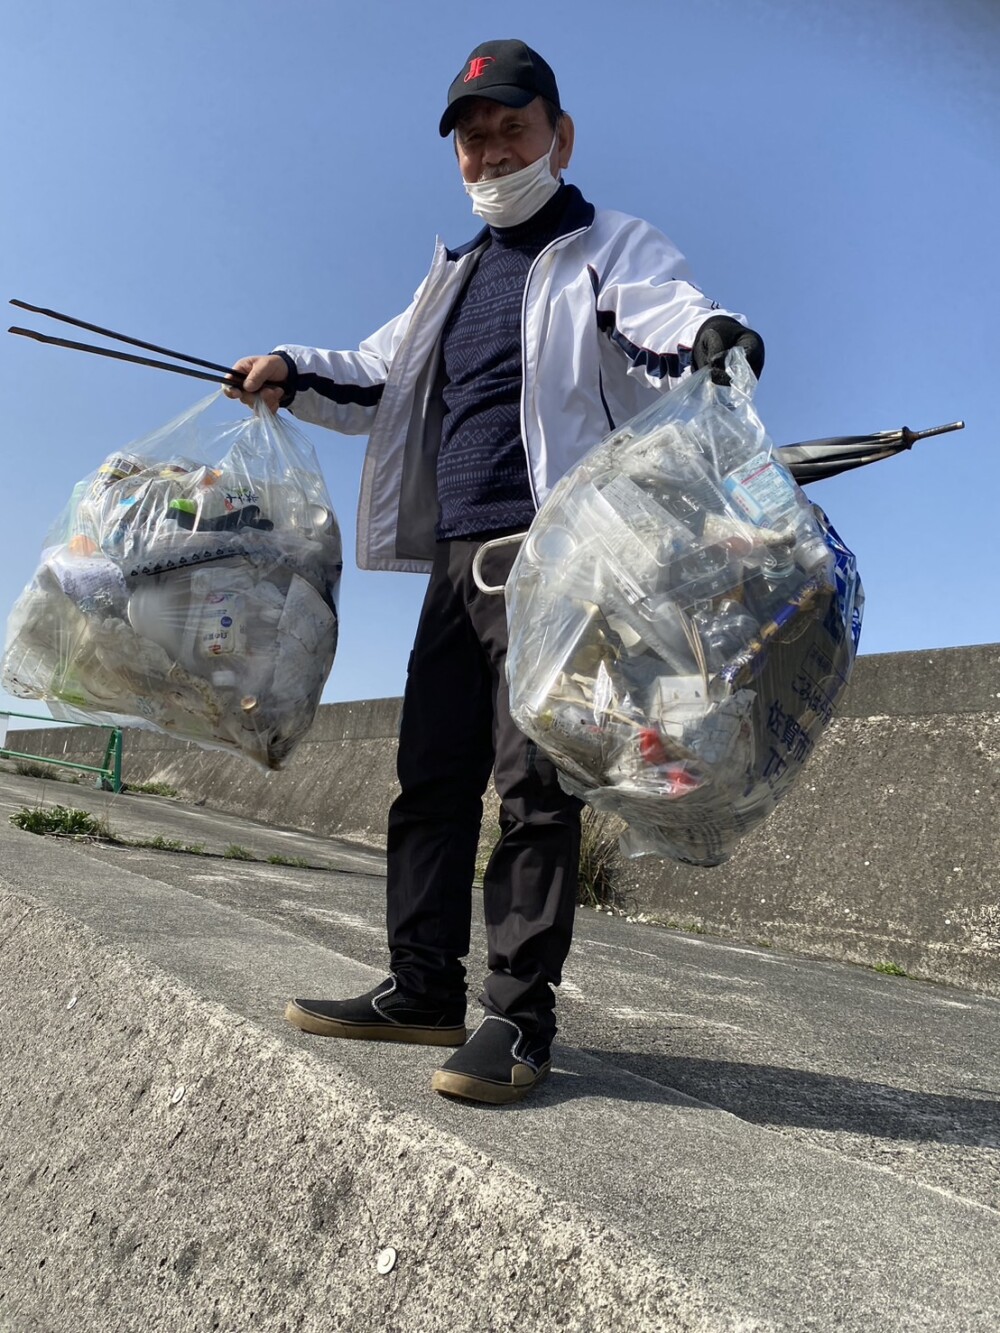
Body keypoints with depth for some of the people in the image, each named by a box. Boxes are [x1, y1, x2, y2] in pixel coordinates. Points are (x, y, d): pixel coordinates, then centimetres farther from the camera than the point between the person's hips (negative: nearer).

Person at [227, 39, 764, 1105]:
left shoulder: (611, 249, 8)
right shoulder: (456, 274, 27)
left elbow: (669, 320, -12)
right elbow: (380, 377, 31)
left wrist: (714, 341, -35)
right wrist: (294, 373, 14)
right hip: (457, 555, 7)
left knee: (533, 781, -10)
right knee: (431, 773, 5)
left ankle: (518, 1017, -3)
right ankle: (423, 990, 13)